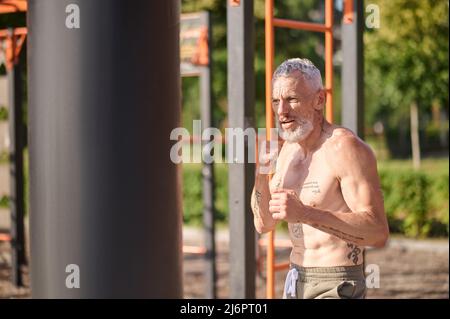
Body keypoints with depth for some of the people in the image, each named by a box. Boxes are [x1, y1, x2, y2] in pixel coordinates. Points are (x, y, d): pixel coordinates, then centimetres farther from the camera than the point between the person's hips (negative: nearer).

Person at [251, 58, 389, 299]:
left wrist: (305, 213, -34)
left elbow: (378, 233, -25)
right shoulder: (290, 149, 8)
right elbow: (264, 224, 11)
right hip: (296, 284, 8)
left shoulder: (344, 148, -17)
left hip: (336, 287, -8)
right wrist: (259, 173, -5)